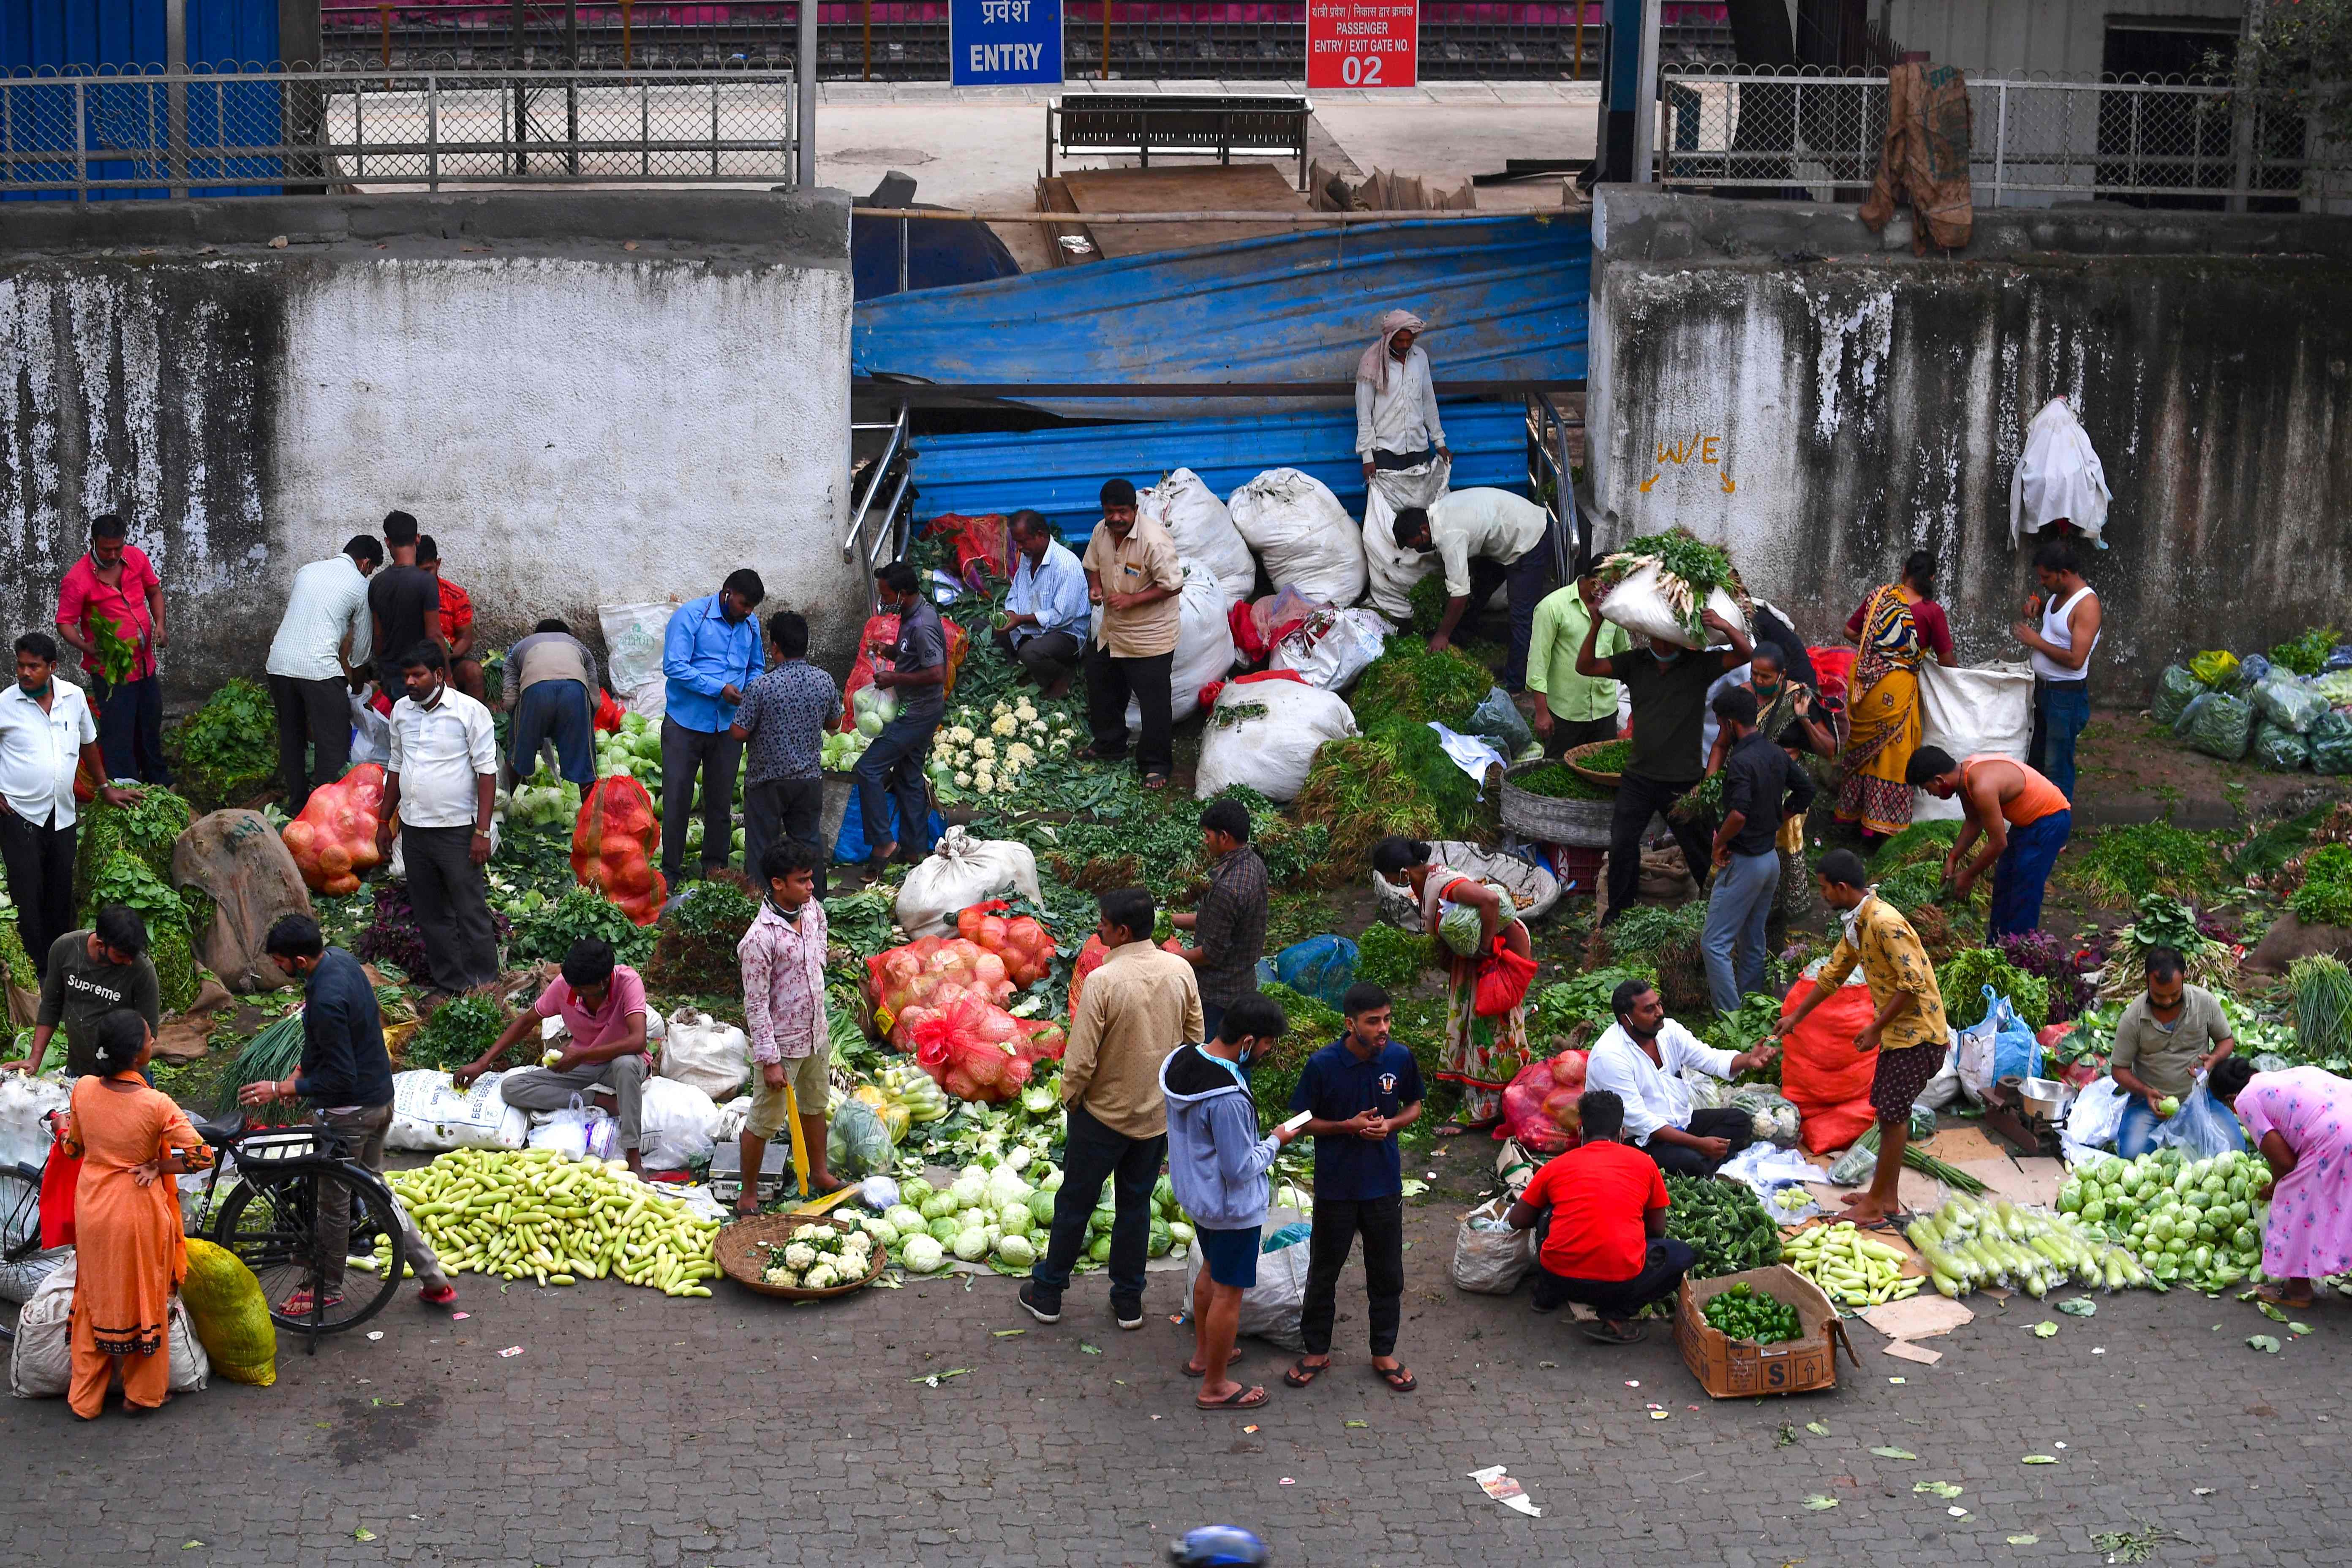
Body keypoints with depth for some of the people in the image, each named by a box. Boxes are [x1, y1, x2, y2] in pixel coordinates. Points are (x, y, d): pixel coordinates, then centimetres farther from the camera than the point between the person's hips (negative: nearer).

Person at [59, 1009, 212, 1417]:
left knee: (95, 1299, 20)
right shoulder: (156, 1104, -24)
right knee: (144, 1299, 15)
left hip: (92, 1209, 4)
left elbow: (73, 1148, 6)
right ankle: (143, 1392, 29)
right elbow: (202, 1156, -25)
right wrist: (158, 1166, -9)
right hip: (138, 1211, -4)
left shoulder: (84, 1090, -11)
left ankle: (86, 1397, 30)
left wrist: (63, 1135, 28)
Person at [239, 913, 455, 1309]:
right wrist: (302, 1070, 12)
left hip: (349, 1112, -10)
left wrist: (279, 1090, -21)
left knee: (333, 1200, 11)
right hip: (382, 1098, 10)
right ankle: (434, 1279, 24)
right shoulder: (341, 959, -2)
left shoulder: (327, 1001, -31)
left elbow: (340, 1079, -26)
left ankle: (327, 1288, 30)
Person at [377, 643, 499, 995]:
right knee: (431, 915, 11)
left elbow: (487, 772, -10)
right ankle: (449, 985, 20)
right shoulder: (401, 711, 9)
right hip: (413, 830, 6)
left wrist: (482, 832, -16)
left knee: (471, 913, -3)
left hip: (456, 830, -6)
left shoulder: (470, 712, -9)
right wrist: (384, 822, 17)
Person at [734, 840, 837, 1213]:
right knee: (765, 1120, 7)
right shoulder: (760, 938, -28)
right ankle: (748, 1196, 23)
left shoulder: (814, 910, -5)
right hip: (782, 1043, -7)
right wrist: (770, 1060, -19)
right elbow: (756, 1005, -22)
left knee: (815, 1106, 25)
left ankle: (820, 1175, 45)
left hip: (815, 1035, 7)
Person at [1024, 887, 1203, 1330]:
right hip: (1160, 1112, 4)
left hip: (1105, 1113, -4)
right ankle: (1129, 1301, 27)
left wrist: (1070, 1098, -2)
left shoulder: (1103, 981, -25)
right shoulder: (1180, 970, -9)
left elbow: (1081, 1059, -21)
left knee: (1074, 1202, 13)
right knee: (1136, 1204, 19)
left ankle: (1048, 1293, 26)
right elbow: (1194, 1040, 2)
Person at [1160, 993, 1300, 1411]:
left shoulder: (1181, 1060, -8)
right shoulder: (1229, 1099, -35)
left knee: (1211, 1270, 29)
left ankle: (1202, 1354, 47)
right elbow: (1240, 1169, -27)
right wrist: (1275, 1142, -11)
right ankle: (1215, 1387, 22)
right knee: (1228, 1292, 8)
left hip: (1194, 1193, 9)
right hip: (1232, 1207, -9)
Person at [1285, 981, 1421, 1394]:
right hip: (1335, 1186, -2)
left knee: (1387, 1274, 13)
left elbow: (1414, 1107, 8)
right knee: (1323, 1271, 11)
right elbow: (1302, 1122, -6)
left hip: (1385, 1185, 2)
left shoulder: (1400, 1058, -9)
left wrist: (1390, 1125, -13)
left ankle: (1384, 1353, 30)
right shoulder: (1322, 1065, -16)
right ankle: (1317, 1351, 28)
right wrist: (1348, 1126, -20)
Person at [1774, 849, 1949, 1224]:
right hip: (1897, 1031, 10)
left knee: (1893, 1115, -2)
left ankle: (1875, 1205, 6)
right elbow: (1833, 974, 20)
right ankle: (1887, 1197, 25)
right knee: (1888, 1112, 15)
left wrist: (1875, 1029, -19)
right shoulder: (1856, 923, 7)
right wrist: (1796, 1017, 23)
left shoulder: (1885, 923, -25)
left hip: (1917, 1034, -10)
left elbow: (1913, 985, -27)